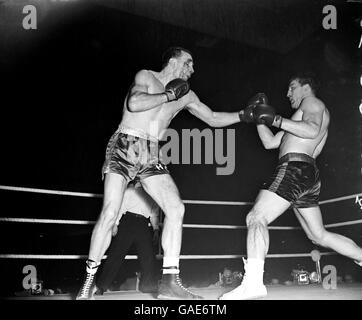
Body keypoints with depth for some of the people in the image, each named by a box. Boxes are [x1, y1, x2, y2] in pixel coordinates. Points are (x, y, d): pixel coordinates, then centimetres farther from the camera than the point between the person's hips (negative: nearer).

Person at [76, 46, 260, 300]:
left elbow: (214, 119, 22)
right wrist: (169, 95, -10)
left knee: (176, 208, -12)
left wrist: (243, 115, 12)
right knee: (110, 213, -16)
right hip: (124, 148, -5)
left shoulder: (185, 95, 17)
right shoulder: (146, 77, 1)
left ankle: (170, 282, -8)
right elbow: (134, 104, -19)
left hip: (151, 157, 6)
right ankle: (89, 280, -2)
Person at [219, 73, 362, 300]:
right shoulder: (305, 115, 34)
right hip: (309, 177, 10)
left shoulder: (313, 103, 7)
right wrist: (260, 118, 18)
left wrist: (275, 119, -17)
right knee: (319, 235, 16)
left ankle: (253, 282, -36)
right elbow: (270, 143, 28)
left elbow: (312, 130, -18)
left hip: (295, 168, -10)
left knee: (256, 218, -20)